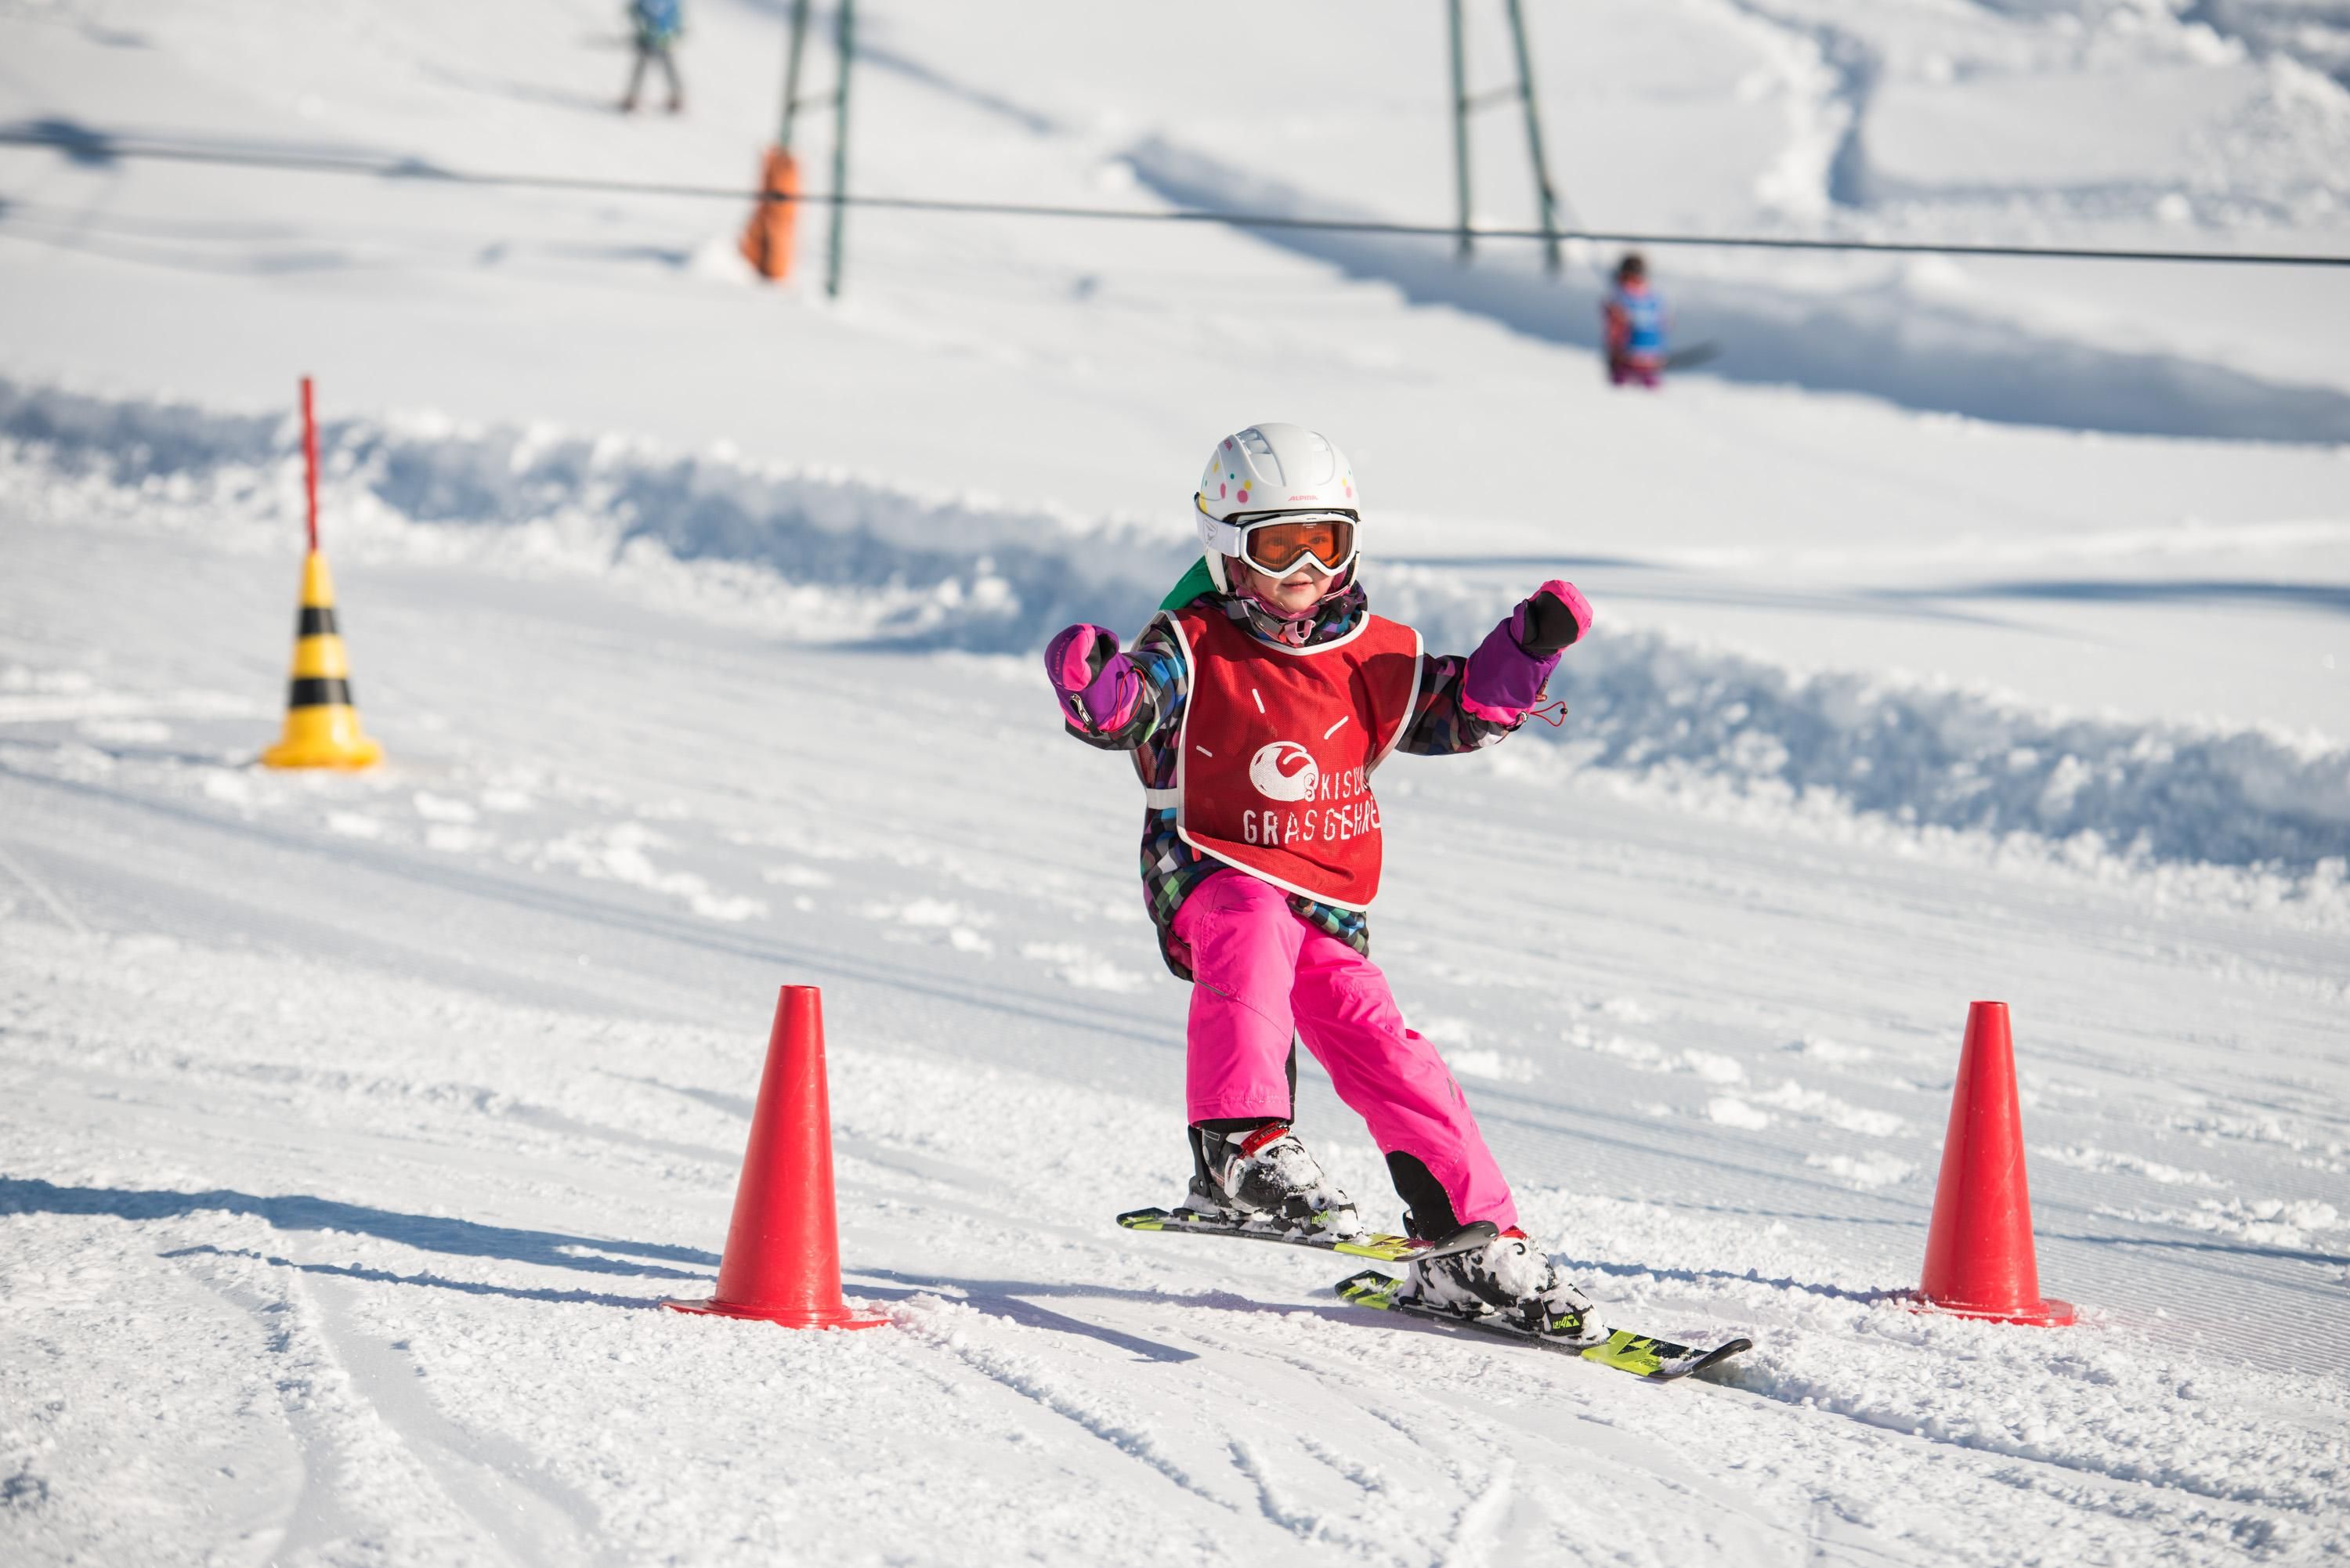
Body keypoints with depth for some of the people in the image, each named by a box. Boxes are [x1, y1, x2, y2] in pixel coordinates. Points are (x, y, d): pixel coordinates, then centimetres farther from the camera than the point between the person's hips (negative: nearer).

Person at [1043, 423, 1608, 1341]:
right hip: (1214, 874, -4)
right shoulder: (1192, 649, -3)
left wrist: (1525, 649, 5)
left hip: (1329, 901, 4)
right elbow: (1128, 709, -19)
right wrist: (1094, 682, -42)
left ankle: (1474, 1252, 3)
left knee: (1383, 1054, -3)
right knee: (1251, 939, -37)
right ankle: (1248, 1149, -50)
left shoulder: (1371, 656, 12)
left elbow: (1457, 713, 19)